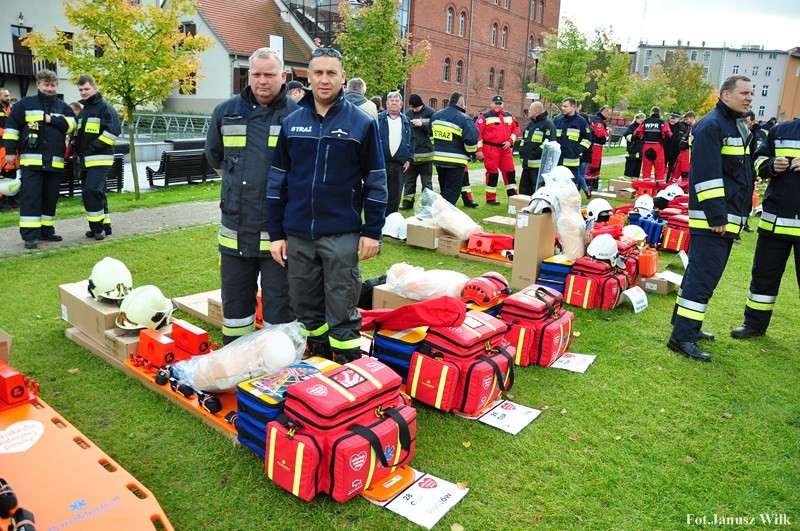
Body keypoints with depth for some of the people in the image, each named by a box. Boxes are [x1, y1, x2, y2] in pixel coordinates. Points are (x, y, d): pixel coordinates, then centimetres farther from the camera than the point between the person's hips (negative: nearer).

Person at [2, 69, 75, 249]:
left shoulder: (63, 107, 14)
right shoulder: (25, 103, 5)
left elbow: (71, 125, 0)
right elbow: (12, 126, 3)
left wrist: (52, 119, -11)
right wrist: (10, 150, -2)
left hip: (55, 161, 3)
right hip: (31, 160, -3)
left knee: (50, 197, 9)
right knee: (30, 197, -7)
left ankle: (47, 230, 20)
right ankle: (29, 235, -6)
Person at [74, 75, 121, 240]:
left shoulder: (104, 107, -5)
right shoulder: (82, 110, 20)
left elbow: (112, 131, -16)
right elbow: (78, 134, 28)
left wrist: (92, 148, -17)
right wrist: (78, 151, 10)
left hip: (100, 159, -8)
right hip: (85, 160, 8)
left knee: (91, 191, -17)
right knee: (97, 193, 10)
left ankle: (97, 227, -8)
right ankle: (104, 226, 17)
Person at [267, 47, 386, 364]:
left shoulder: (362, 123, -1)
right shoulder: (291, 123, 7)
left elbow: (375, 180, 0)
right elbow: (277, 181, 9)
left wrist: (372, 231, -4)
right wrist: (277, 233, 6)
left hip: (342, 235, -3)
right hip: (297, 235, 4)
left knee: (342, 313, 2)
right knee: (306, 309, 14)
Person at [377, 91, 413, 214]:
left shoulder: (406, 121, 16)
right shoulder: (378, 118, 6)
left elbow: (411, 141, 17)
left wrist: (409, 159, 6)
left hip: (399, 166, 3)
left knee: (395, 198, 5)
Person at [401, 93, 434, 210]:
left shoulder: (430, 113, -3)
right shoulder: (408, 114, 7)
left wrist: (422, 125, -17)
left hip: (426, 154, -3)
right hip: (410, 153, 3)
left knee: (426, 181, 7)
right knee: (409, 180, 11)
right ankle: (407, 202, 21)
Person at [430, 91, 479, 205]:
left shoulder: (435, 116, 8)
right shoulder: (464, 119, -13)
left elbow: (431, 135, 16)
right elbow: (472, 140, -19)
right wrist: (472, 151, 1)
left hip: (438, 159, 7)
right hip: (455, 161, -7)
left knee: (444, 190, 20)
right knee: (452, 192, 2)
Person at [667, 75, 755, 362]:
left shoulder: (738, 126, 20)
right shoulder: (711, 125, -12)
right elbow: (706, 174, -20)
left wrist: (738, 213, 21)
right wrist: (716, 216, -23)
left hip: (727, 216, 10)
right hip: (712, 218, -10)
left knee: (701, 272, 15)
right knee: (703, 276, -10)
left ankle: (687, 325, 25)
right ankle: (682, 337, -5)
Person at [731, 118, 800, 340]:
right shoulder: (781, 130, 7)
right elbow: (759, 161, 14)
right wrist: (771, 165, -9)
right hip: (774, 220, 3)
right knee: (764, 273, 12)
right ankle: (755, 323, 25)